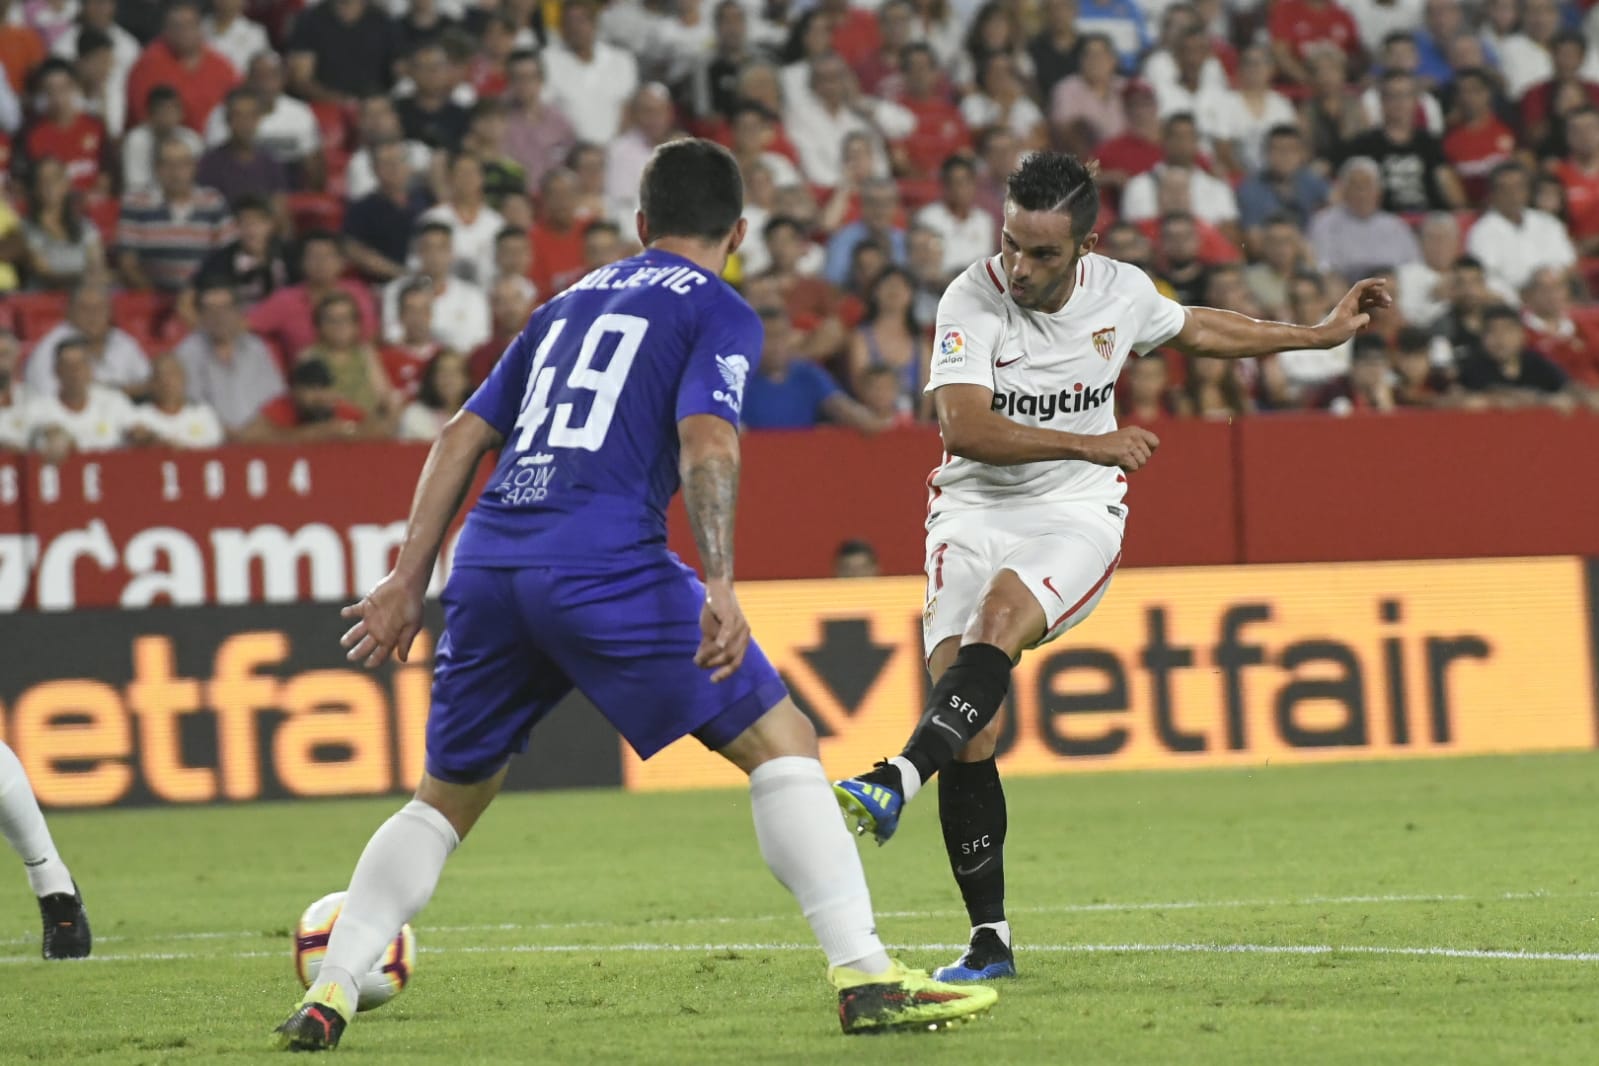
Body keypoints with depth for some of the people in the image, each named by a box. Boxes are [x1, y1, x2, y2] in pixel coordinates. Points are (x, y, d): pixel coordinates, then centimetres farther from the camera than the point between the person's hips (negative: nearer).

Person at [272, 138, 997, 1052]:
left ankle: (328, 996, 12)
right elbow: (706, 441, -8)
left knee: (447, 800, 21)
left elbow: (463, 437, 24)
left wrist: (410, 580, 24)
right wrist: (719, 588, -18)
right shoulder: (719, 312, 9)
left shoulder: (569, 305, 28)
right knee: (783, 743, 2)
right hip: (605, 562, -6)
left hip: (488, 563, 6)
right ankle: (866, 979, -9)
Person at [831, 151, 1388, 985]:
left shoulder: (1121, 293, 0)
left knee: (998, 619, -33)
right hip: (974, 510, -1)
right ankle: (990, 939, -4)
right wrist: (1086, 443, -29)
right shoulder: (971, 302, -13)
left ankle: (893, 784, -48)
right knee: (971, 735, -13)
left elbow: (1193, 329, 23)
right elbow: (963, 425, -24)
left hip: (1076, 513, 1)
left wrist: (1319, 334, 28)